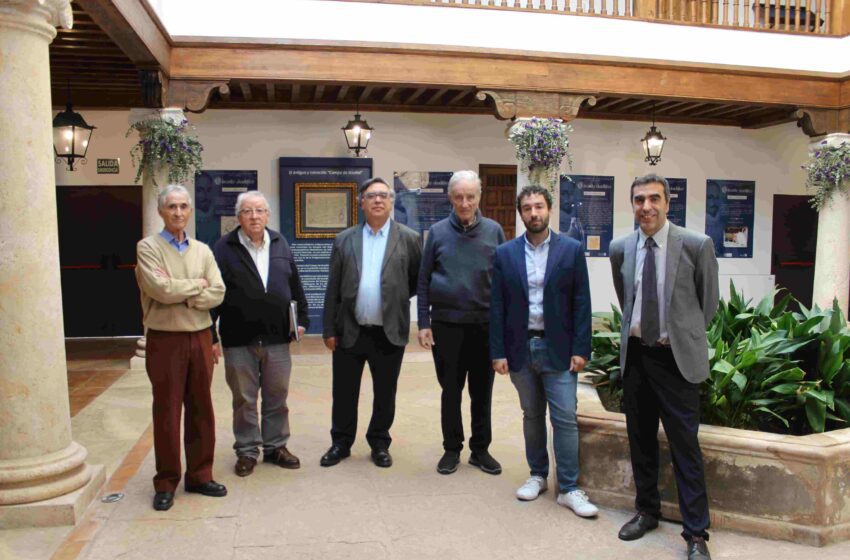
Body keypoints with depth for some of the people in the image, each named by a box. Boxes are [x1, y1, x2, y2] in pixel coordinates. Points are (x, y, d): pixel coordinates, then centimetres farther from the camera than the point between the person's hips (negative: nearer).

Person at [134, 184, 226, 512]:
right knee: (167, 413, 4)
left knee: (201, 409, 10)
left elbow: (217, 293, -3)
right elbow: (159, 289, -18)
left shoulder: (202, 250, 9)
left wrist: (179, 294, -13)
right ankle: (166, 484, 17)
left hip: (200, 337, 4)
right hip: (165, 339, -4)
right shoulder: (148, 247, -3)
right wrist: (197, 285, -6)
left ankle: (200, 476, 23)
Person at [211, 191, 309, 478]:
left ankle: (276, 446, 28)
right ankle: (247, 451, 23)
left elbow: (295, 285, 12)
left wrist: (302, 319, 10)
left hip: (277, 337, 3)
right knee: (244, 399, 9)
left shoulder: (280, 244, 7)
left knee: (277, 396, 13)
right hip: (239, 338, -3)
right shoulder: (225, 248, -4)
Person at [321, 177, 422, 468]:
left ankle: (379, 444, 30)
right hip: (349, 331, 2)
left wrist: (395, 299, 2)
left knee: (385, 394, 11)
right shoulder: (344, 240, 5)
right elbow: (333, 289, 4)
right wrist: (329, 329, 1)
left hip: (389, 332, -1)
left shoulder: (409, 238, -1)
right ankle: (341, 443, 30)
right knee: (344, 392, 12)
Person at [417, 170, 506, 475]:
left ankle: (480, 449, 25)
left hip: (485, 324, 1)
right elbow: (423, 281, 2)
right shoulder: (437, 232, 0)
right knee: (450, 390, 9)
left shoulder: (494, 231, 2)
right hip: (446, 324, 0)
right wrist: (423, 324, -3)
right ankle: (452, 449, 24)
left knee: (482, 391, 10)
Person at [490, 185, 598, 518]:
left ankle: (568, 488, 10)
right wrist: (498, 352, -3)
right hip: (521, 348, 2)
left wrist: (580, 349, -7)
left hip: (558, 349, -2)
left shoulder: (571, 250, -1)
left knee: (565, 418, -1)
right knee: (532, 415, 14)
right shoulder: (505, 254, 3)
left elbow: (581, 303, -2)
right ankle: (537, 475, 29)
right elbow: (497, 306, 2)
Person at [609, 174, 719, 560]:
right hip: (634, 355, 4)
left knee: (685, 448, 1)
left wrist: (686, 336, 10)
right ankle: (646, 511, 32)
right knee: (640, 441, 15)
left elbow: (709, 301, 3)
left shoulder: (696, 245, -9)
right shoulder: (620, 248, 2)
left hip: (676, 358, -4)